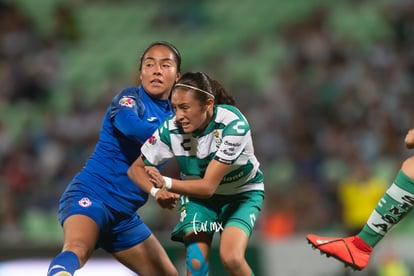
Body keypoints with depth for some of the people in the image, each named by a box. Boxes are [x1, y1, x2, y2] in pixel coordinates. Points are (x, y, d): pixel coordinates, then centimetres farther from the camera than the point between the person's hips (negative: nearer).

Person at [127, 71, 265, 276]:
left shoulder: (234, 125, -35)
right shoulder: (170, 129, -26)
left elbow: (208, 186, -35)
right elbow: (136, 168, -14)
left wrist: (166, 183, -49)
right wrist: (157, 191, -35)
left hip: (242, 192, -2)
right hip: (197, 192, 2)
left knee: (231, 258, -24)